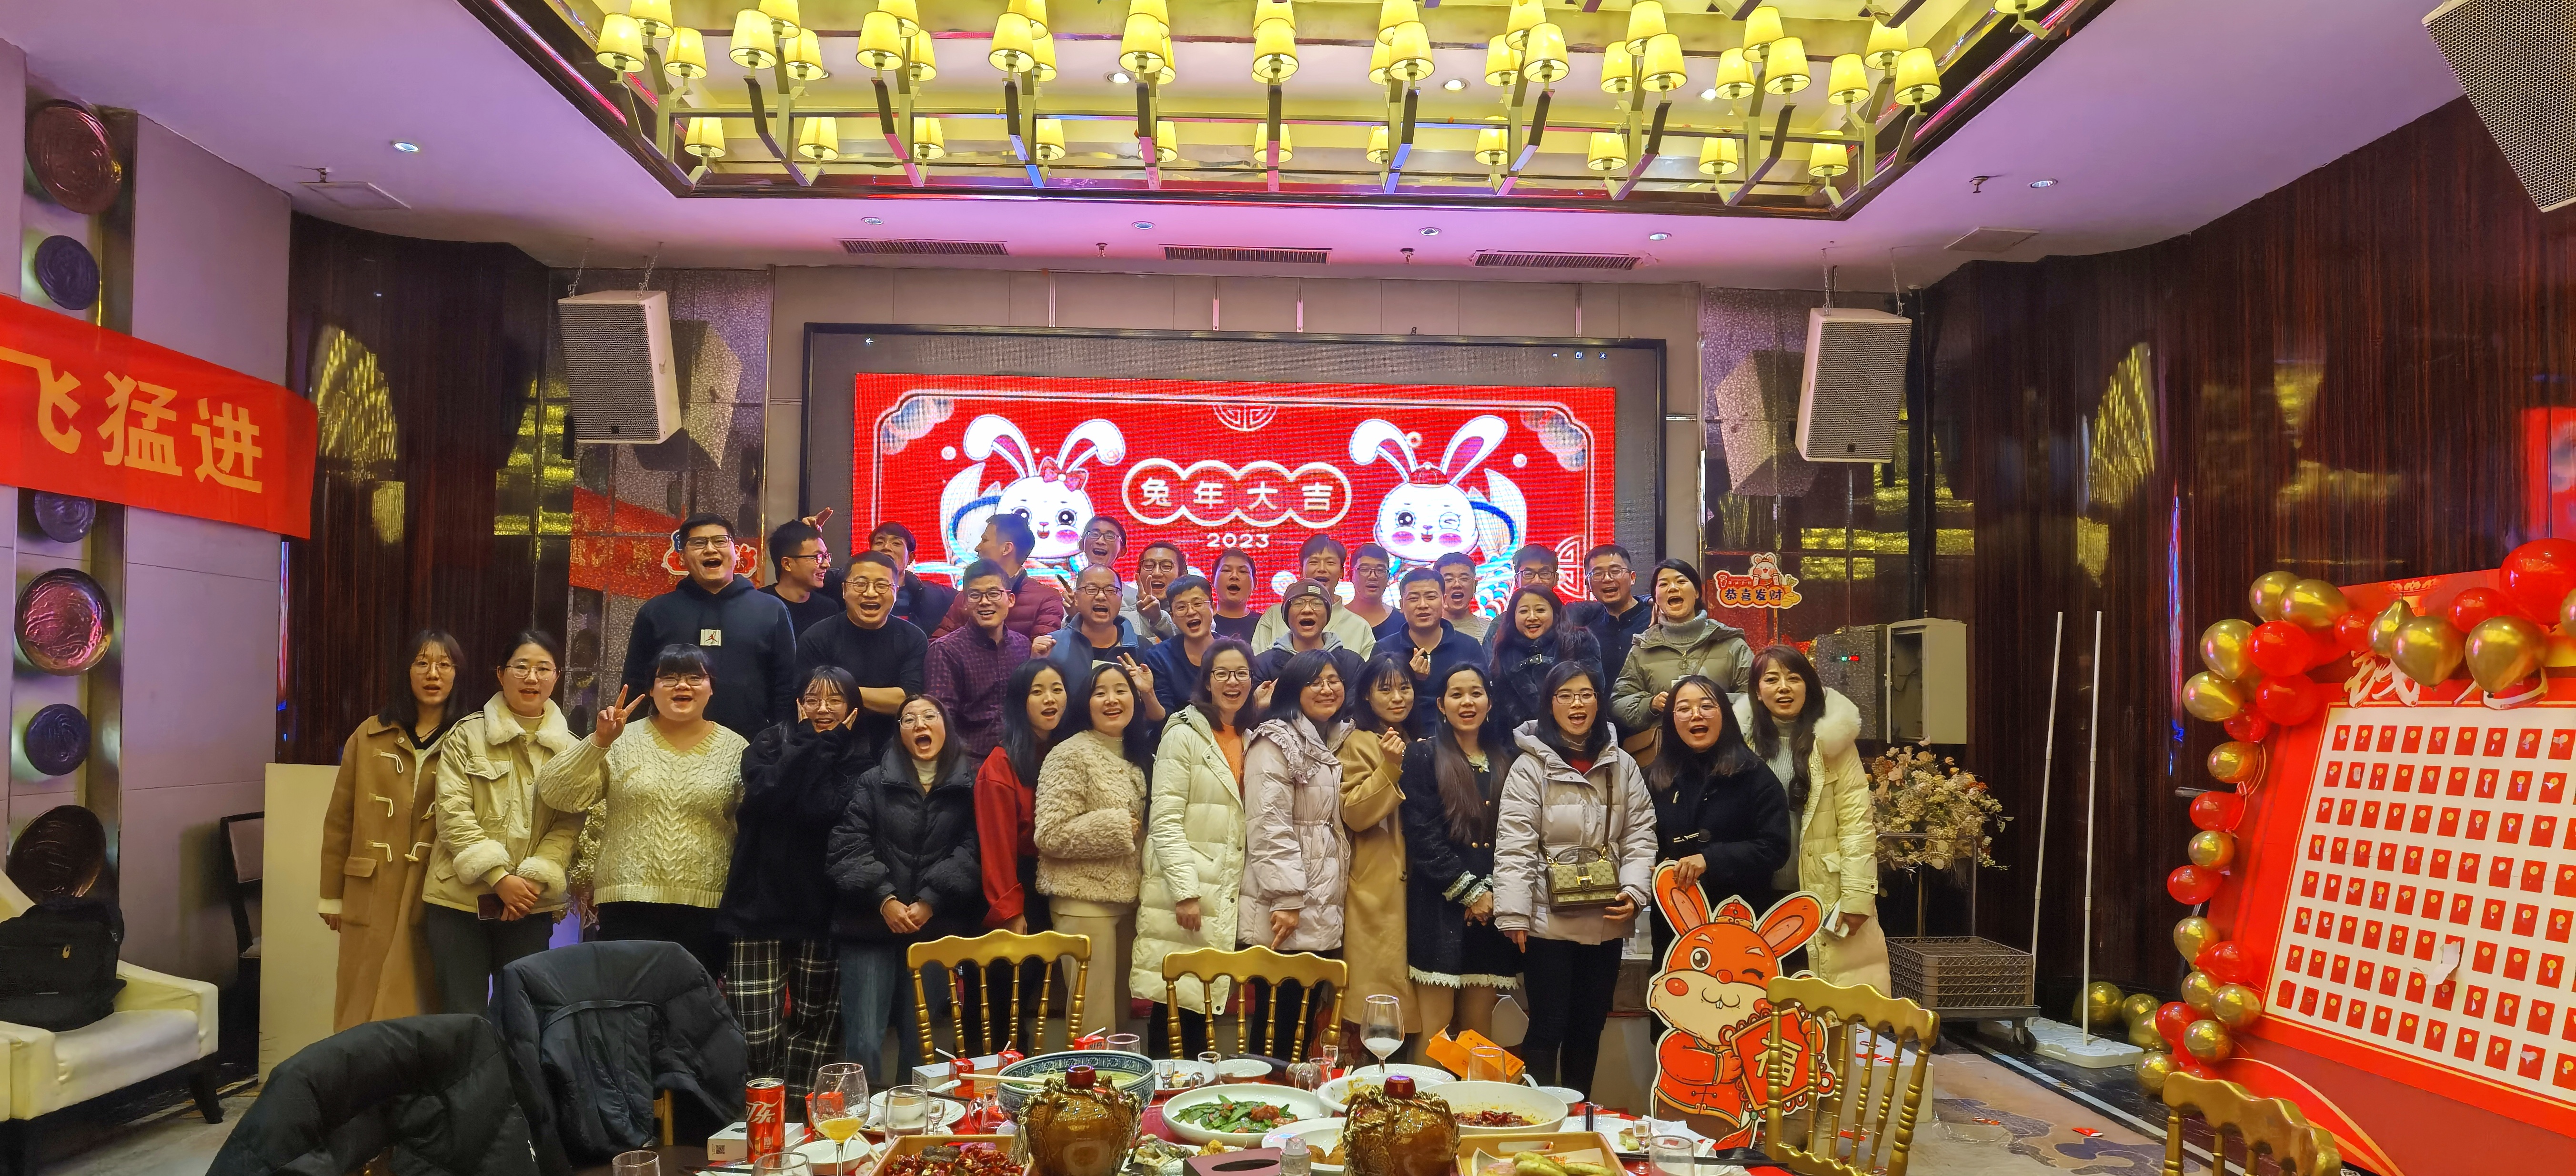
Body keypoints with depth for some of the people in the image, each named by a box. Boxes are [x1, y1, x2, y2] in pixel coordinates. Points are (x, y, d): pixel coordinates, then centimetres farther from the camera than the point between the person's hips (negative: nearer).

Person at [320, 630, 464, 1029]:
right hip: (373, 899, 2)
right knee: (364, 1011, 6)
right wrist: (332, 895, 9)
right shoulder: (369, 737, 5)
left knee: (427, 1007, 4)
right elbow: (340, 820, 9)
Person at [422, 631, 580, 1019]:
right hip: (462, 899, -2)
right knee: (463, 1016, 2)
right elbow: (454, 814, -7)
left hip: (532, 905, 2)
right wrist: (500, 878, -15)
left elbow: (568, 824, 1)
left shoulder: (570, 748, 7)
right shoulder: (467, 736, 1)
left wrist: (534, 880, -14)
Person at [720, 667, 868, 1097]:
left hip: (821, 911, 0)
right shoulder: (770, 743, 10)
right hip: (759, 904, 0)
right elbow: (764, 794, -12)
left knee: (816, 1029, 5)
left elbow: (823, 812, -13)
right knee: (756, 1036, -6)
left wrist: (828, 746, -5)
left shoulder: (859, 761, 6)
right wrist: (808, 741, -4)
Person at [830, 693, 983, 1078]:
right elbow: (847, 847, -2)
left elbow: (972, 851, -3)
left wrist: (930, 902, -13)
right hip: (872, 924, 0)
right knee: (865, 1041, -6)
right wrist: (884, 900, -13)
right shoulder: (873, 783, 7)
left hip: (935, 928, 1)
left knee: (919, 1040, 8)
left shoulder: (969, 787, 7)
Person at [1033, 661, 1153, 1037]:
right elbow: (1049, 835, -19)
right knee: (1095, 1021, -3)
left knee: (1120, 1011, 14)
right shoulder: (1070, 755, -11)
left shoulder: (1138, 756, 12)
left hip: (1129, 900, 8)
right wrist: (1118, 829, -14)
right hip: (1085, 903, -7)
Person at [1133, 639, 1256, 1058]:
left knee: (1202, 1013, 7)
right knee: (1175, 1005, -5)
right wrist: (1185, 891, -17)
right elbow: (1165, 821, -12)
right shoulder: (1184, 734, -6)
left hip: (1228, 896, 6)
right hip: (1183, 893, -5)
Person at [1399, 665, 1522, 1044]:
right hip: (1440, 909, -4)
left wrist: (1491, 891, -5)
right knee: (1435, 1031, -5)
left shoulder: (1507, 760, 14)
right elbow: (1423, 836, -6)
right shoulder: (1423, 756, 2)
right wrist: (1470, 892, -9)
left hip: (1493, 909, 4)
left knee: (1479, 1033, 6)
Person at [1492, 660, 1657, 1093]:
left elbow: (1640, 835, 8)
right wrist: (1514, 914, -16)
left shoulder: (1622, 766, 6)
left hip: (1606, 922, 4)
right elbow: (1515, 845, -11)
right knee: (1547, 1028, 1)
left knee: (1589, 1026, 15)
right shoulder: (1531, 766, -7)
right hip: (1548, 921, -4)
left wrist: (1635, 891, -7)